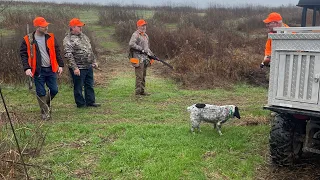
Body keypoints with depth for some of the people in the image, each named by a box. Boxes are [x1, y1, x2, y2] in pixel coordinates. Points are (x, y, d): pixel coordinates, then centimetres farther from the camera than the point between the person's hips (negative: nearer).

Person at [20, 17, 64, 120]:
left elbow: (57, 52, 8)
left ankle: (46, 103, 37)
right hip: (38, 71, -3)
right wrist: (27, 68, -15)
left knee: (54, 90, 8)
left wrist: (60, 65, 3)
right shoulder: (28, 40, -5)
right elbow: (23, 54, -4)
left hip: (51, 69, 3)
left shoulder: (51, 37, 4)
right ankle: (45, 112, 18)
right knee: (41, 93, 3)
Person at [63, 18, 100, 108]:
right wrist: (75, 68, -25)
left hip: (89, 66, 8)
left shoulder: (83, 36, 13)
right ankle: (81, 103, 17)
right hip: (78, 68, -8)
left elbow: (90, 50, 21)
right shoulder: (68, 39, -13)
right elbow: (68, 55, -21)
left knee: (89, 85, 14)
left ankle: (90, 101, 24)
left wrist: (94, 61, 18)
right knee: (78, 87, 5)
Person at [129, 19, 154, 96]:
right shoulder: (135, 35, -9)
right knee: (139, 76, -9)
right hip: (138, 58, -9)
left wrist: (151, 54, 13)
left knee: (143, 75, 13)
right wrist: (142, 49, -22)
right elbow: (131, 44, -24)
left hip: (145, 58, 9)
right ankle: (138, 92, -4)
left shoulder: (146, 35, 19)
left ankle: (142, 91, 20)